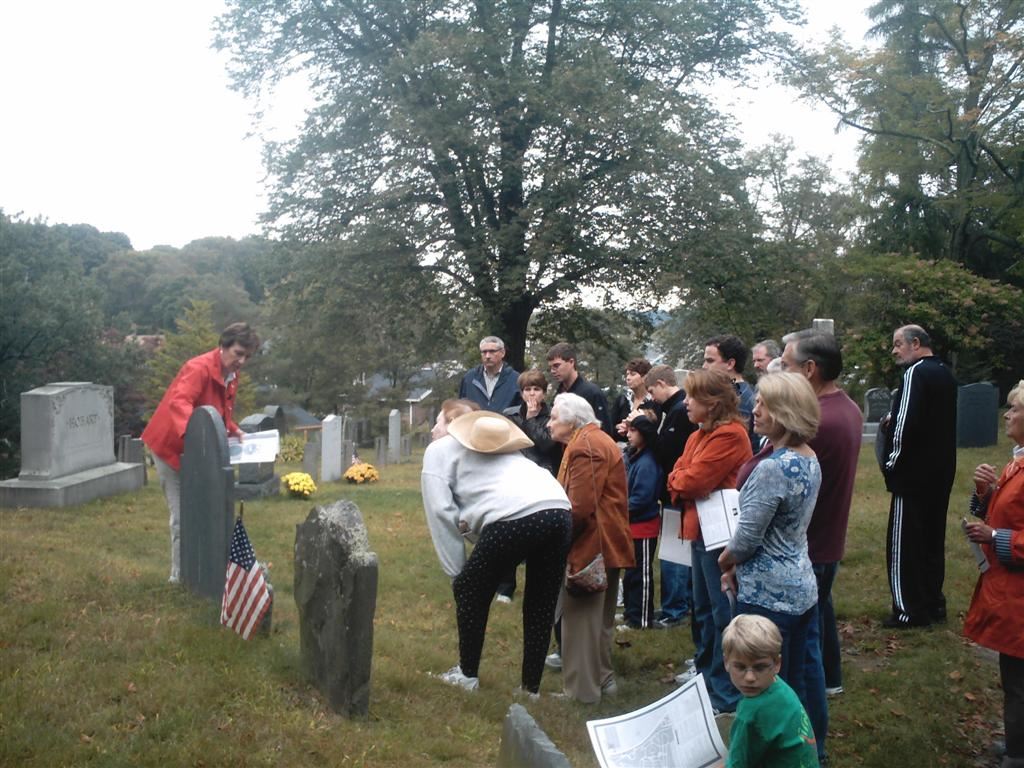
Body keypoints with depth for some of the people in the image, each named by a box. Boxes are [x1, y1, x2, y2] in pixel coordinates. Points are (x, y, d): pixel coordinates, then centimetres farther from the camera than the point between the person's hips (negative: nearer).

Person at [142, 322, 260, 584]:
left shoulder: (231, 375, 3)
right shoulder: (199, 368, -25)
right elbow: (178, 402, -41)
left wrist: (233, 430, -6)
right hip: (172, 445, -8)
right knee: (182, 513, -5)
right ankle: (180, 574, 4)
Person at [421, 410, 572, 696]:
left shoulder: (438, 450, 19)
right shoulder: (501, 445, 39)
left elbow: (441, 511, 9)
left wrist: (456, 572, 12)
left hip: (514, 516, -6)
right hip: (559, 509, 6)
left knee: (470, 591, 16)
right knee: (541, 603, 18)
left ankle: (467, 674, 27)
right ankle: (531, 687, 24)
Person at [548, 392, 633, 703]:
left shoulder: (585, 447, -19)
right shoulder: (596, 440, 16)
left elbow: (581, 506, -23)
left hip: (590, 547, -11)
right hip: (607, 545, 11)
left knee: (581, 617, -2)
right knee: (599, 616, 19)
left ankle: (583, 689, 5)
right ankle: (602, 679, 30)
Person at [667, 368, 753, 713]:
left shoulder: (730, 435, -19)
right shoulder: (699, 435, 13)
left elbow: (692, 480, -21)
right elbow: (678, 477, 11)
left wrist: (679, 480, -2)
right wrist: (682, 482, -10)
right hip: (700, 529, 10)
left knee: (722, 612, -4)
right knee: (703, 607, 21)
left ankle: (726, 692, 3)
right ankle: (706, 670, 35)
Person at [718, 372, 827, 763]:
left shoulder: (771, 468, -25)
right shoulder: (811, 460, 4)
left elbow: (745, 539, -20)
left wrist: (724, 560, 0)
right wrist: (740, 565, 9)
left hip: (768, 596, -9)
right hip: (803, 587, 9)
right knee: (806, 677, 19)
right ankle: (814, 752, 32)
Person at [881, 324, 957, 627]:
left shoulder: (915, 373, -17)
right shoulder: (945, 373, 12)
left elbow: (906, 422, -23)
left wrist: (892, 462, -10)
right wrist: (893, 423, 9)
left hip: (913, 473, -9)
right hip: (941, 471, 9)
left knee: (903, 542, -2)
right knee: (933, 539, 15)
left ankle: (910, 610, 1)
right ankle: (933, 603, 22)